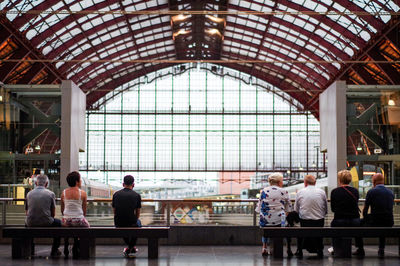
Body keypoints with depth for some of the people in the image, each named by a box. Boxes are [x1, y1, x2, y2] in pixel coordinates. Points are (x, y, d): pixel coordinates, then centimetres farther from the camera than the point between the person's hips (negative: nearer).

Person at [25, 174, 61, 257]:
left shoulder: (29, 194, 5)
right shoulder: (51, 193, -2)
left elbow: (26, 212, 12)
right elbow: (53, 213, 2)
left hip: (31, 223, 3)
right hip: (46, 222, -2)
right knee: (58, 223, 29)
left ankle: (30, 250, 40)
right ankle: (54, 251, 29)